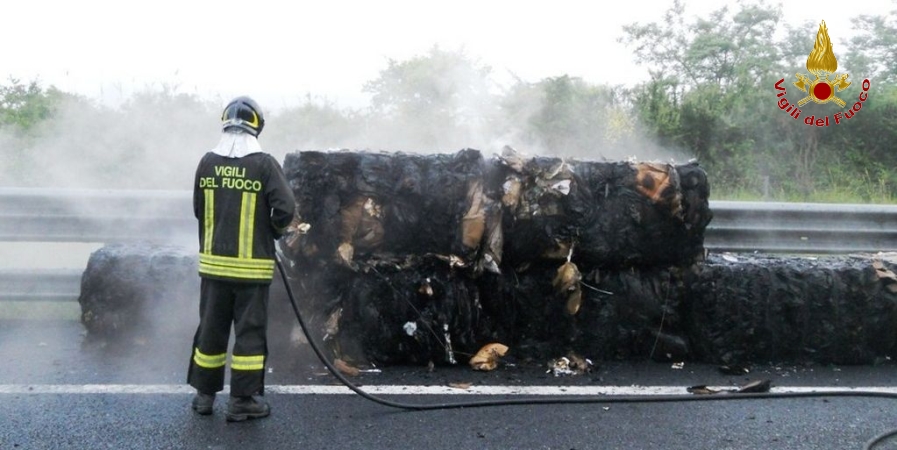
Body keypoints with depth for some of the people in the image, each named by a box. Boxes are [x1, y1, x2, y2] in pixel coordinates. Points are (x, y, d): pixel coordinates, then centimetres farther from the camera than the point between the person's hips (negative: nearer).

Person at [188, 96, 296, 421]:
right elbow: (285, 208, -15)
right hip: (252, 265, -4)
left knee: (211, 327, 14)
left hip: (213, 263, 4)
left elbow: (199, 210, 9)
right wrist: (272, 232, 5)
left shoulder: (208, 163, 1)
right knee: (250, 330, 4)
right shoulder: (264, 165, -11)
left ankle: (204, 394, 24)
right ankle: (243, 400, 8)